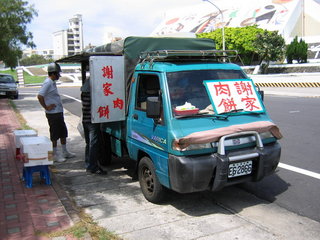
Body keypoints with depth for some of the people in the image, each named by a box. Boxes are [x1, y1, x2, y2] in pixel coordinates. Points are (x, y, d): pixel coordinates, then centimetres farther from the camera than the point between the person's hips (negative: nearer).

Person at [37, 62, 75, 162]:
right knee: (55, 134, 0)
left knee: (63, 132, 16)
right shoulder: (48, 83, -17)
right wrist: (46, 107, -19)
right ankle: (55, 155, 12)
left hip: (59, 112, 10)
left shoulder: (52, 82, 13)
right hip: (53, 114, -10)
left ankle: (65, 152, 27)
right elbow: (40, 96, -26)